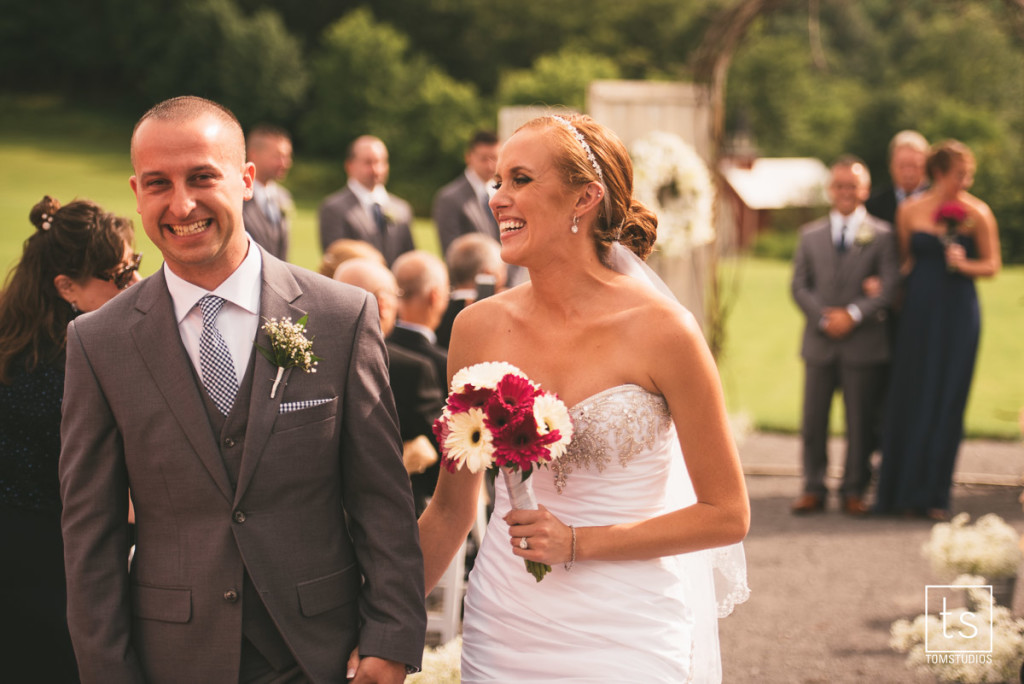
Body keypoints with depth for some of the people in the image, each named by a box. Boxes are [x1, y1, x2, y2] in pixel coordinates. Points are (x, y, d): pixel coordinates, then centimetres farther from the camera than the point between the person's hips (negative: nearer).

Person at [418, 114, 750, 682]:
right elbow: (450, 509, 9)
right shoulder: (479, 327, -1)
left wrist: (578, 542, -13)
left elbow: (727, 515, -7)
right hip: (502, 632, 4)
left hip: (624, 638, -3)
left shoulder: (661, 331, -12)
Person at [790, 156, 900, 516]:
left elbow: (889, 286, -4)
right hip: (820, 342, 2)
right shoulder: (810, 234, 12)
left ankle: (853, 491, 13)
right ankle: (813, 489, 13)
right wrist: (822, 318, -9)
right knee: (813, 421, 3)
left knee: (860, 423, 3)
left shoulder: (881, 234, 4)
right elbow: (800, 285, 7)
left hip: (863, 344, -2)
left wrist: (853, 314, -15)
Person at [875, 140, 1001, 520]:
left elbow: (992, 266, 1)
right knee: (910, 397, 3)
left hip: (958, 313, -2)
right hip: (918, 309, 2)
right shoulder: (909, 211, 4)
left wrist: (964, 264, -16)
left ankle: (935, 496, 7)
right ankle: (905, 492, 15)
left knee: (947, 400, -1)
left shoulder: (977, 213, -2)